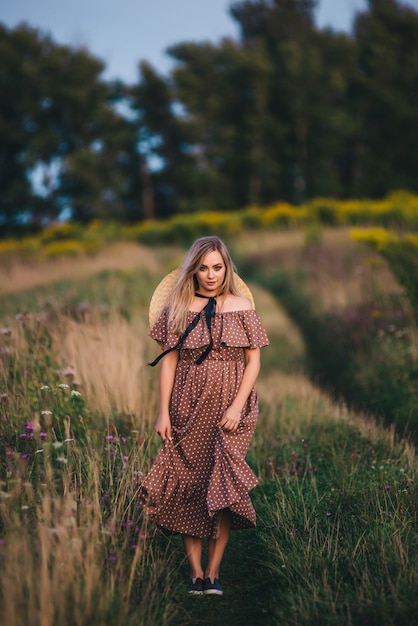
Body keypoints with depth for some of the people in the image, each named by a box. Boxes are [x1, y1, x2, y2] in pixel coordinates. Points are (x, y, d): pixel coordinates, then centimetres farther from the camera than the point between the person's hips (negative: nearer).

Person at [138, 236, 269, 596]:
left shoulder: (241, 307, 3)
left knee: (223, 487, -7)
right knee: (189, 485, 1)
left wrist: (237, 406, -9)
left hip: (229, 410, -1)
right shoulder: (177, 308, 4)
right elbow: (169, 361, 3)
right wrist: (163, 412, -2)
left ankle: (214, 572, -2)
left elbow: (253, 360, 2)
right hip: (188, 409, 1)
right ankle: (195, 571, 6)